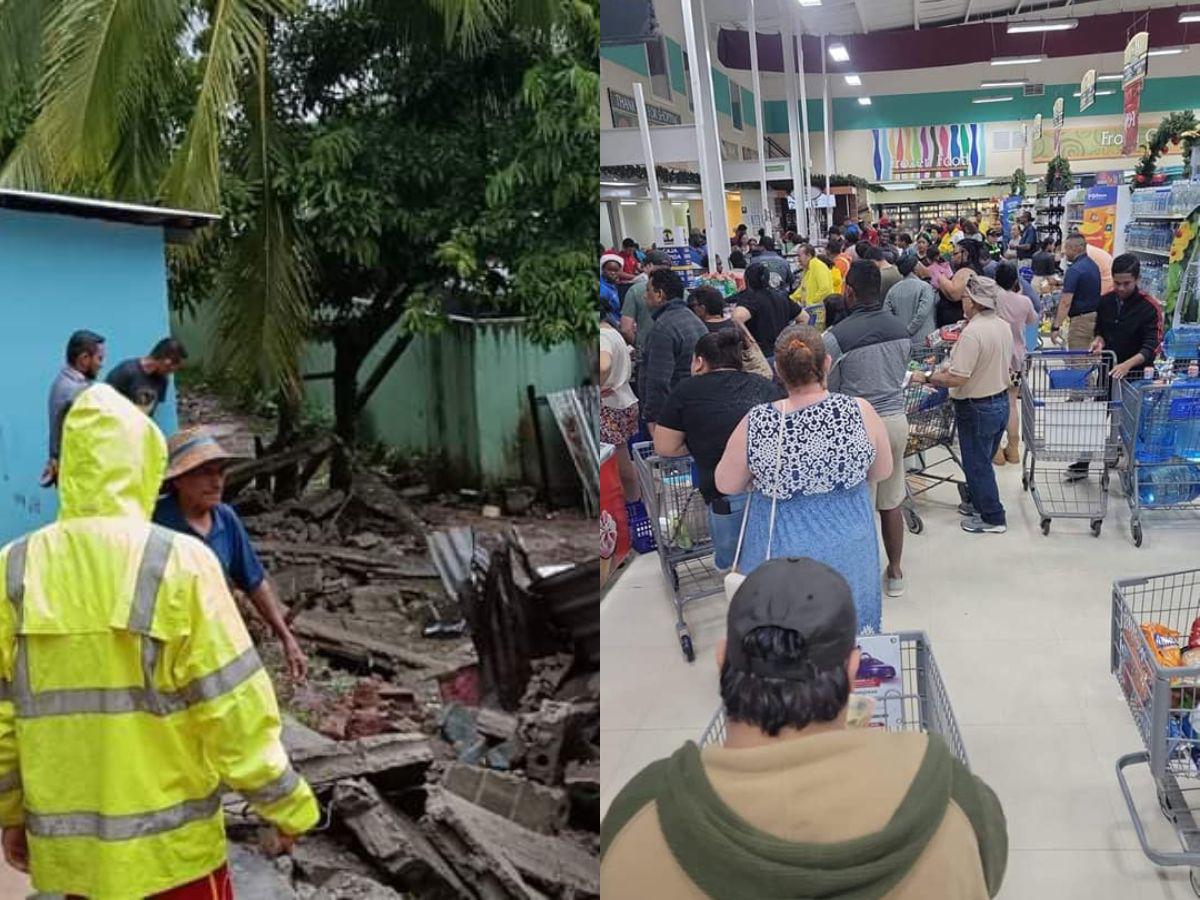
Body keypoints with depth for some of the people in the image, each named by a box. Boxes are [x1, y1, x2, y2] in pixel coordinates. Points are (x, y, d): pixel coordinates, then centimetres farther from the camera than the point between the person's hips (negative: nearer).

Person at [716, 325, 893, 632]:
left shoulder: (755, 424, -18)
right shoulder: (860, 412, -15)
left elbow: (726, 485, -3)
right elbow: (883, 472, 1)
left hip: (781, 554, -1)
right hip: (849, 553, 1)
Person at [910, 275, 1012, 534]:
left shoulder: (972, 333, -26)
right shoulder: (1004, 326, 2)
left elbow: (957, 379, -28)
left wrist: (926, 378, -15)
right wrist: (954, 366, 16)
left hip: (977, 408, -9)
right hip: (1001, 401, 9)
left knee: (977, 464, 6)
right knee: (982, 461, 23)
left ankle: (992, 518, 15)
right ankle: (977, 503, 37)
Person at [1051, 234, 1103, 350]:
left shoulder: (1075, 270, -18)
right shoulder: (1093, 265, 10)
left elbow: (1066, 302, -24)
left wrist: (1056, 326, -26)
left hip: (1081, 319, -9)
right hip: (1095, 316, 9)